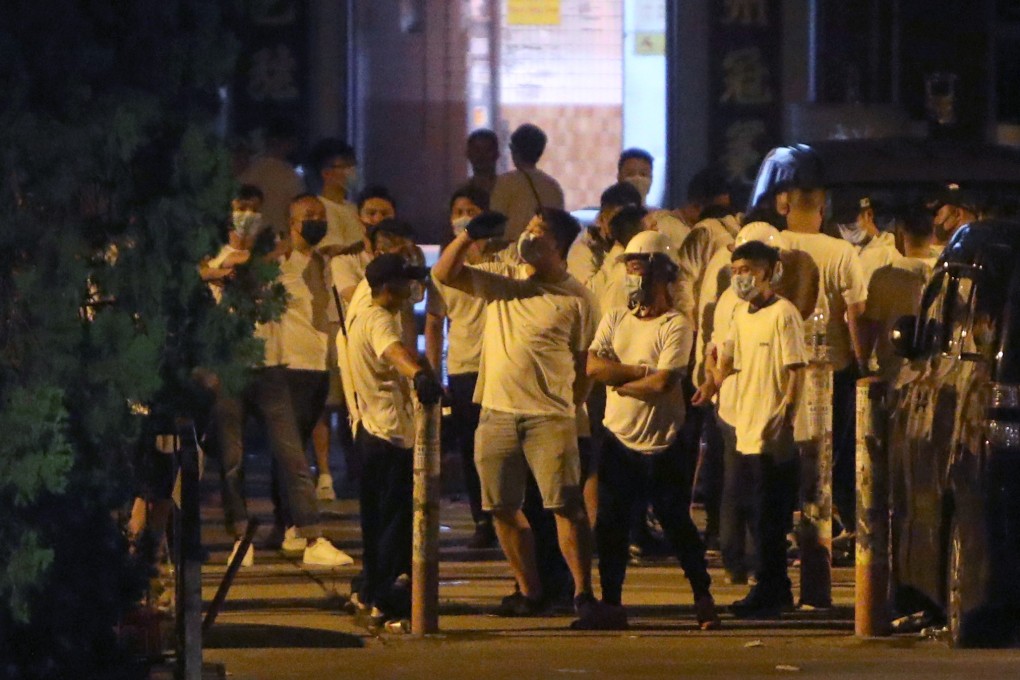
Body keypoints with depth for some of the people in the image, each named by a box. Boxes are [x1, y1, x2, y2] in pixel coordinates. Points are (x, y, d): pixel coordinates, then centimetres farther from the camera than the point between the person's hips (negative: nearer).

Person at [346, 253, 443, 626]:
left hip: (371, 427, 10)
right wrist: (419, 374, -60)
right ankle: (385, 599, -11)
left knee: (377, 515, 19)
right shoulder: (379, 320, -18)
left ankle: (370, 593, 28)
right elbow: (394, 349, -41)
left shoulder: (359, 316, 13)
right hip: (392, 433, -10)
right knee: (397, 516, -8)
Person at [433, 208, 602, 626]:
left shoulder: (575, 299, 0)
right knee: (503, 509, 7)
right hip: (497, 414, 5)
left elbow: (585, 364, 2)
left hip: (549, 417, -5)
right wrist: (469, 236, -2)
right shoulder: (502, 285, 13)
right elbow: (444, 273, 11)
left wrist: (569, 410, -2)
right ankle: (529, 592, 17)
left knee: (566, 506, -9)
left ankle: (582, 592, -5)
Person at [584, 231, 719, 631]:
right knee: (610, 526, 3)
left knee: (677, 524, 3)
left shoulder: (676, 326, -8)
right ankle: (611, 605, 10)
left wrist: (619, 383, -8)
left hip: (662, 445, -4)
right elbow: (592, 365, -6)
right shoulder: (615, 320, 9)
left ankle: (703, 599, 17)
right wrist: (640, 371, -14)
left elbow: (663, 383, -20)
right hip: (619, 440, 4)